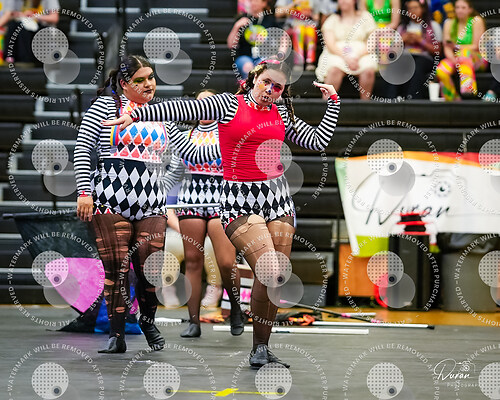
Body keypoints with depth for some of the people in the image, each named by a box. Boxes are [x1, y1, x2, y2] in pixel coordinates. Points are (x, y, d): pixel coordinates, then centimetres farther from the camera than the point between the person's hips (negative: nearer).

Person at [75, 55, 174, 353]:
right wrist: (84, 192, -9)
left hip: (152, 205, 4)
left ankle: (148, 321, 22)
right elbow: (82, 149, -1)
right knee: (116, 269, -5)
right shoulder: (106, 107, 3)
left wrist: (171, 205, 19)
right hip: (112, 201, -3)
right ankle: (117, 334, 4)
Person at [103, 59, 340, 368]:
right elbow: (183, 109, -7)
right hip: (240, 201, -5)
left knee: (277, 278, 1)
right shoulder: (229, 104, 1)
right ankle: (259, 348, -1)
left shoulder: (282, 116, 13)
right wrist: (136, 115, -13)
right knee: (269, 274, -18)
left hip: (277, 198, 5)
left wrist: (334, 102, 12)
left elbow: (319, 141, 12)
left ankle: (262, 347, 15)